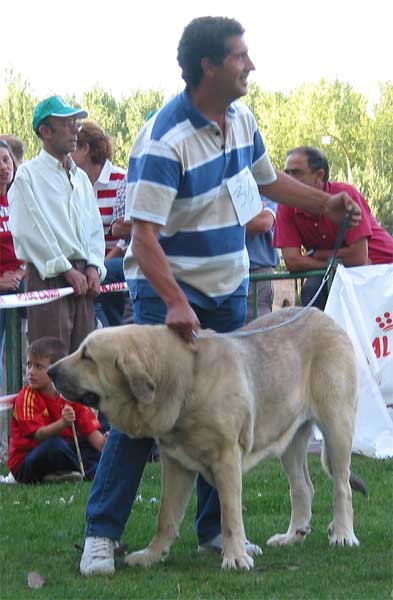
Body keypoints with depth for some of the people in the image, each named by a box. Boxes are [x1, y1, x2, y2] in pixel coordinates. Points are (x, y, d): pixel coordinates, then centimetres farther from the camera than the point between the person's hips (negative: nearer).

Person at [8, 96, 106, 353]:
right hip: (48, 275, -6)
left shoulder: (81, 177, 20)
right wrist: (67, 270, -12)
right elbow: (31, 231, -10)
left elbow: (95, 227, 18)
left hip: (83, 277, 6)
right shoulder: (28, 175, -1)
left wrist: (93, 267, 1)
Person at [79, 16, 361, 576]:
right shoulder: (164, 140, -23)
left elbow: (267, 179, 24)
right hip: (167, 289, -7)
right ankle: (101, 533, -6)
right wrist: (175, 303, -38)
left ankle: (216, 528, 17)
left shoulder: (242, 120, 2)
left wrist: (324, 202, 14)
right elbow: (143, 234, -28)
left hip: (228, 289, 7)